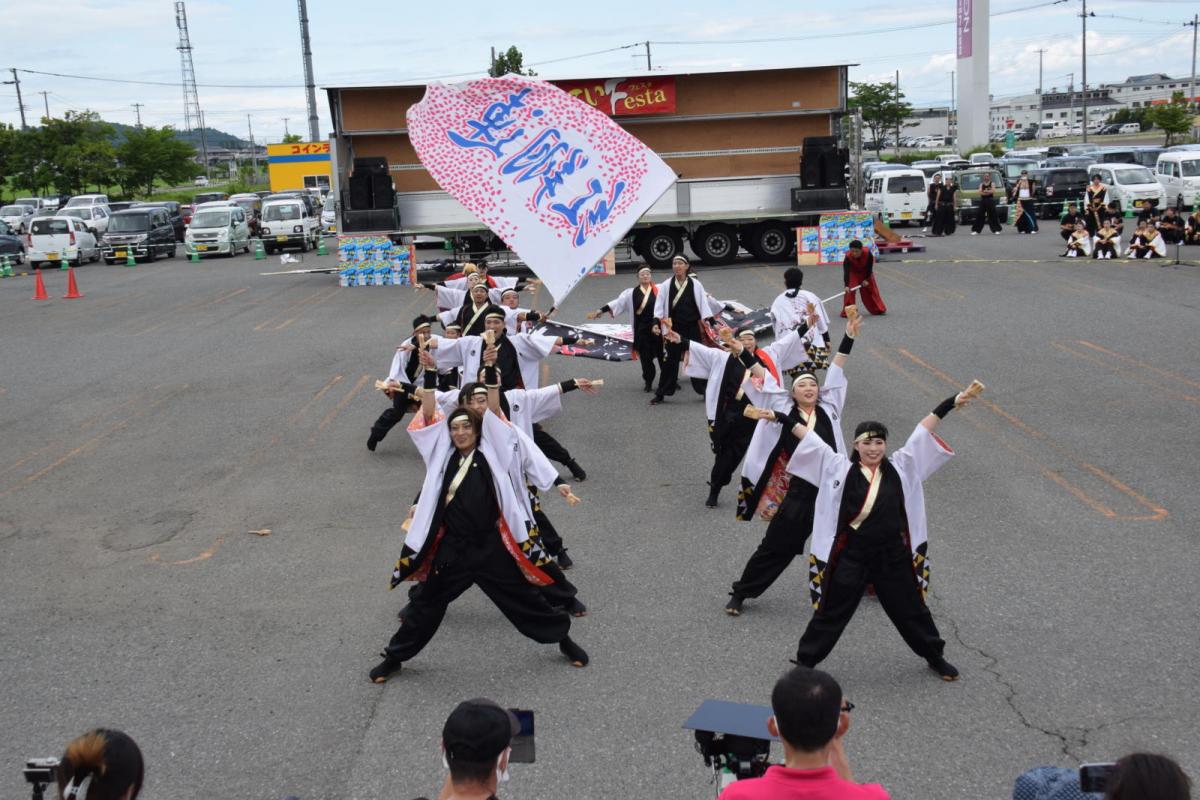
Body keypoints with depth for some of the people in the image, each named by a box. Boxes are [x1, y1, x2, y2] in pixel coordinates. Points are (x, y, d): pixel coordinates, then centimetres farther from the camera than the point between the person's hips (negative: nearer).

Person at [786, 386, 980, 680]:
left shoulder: (899, 467, -1)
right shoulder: (840, 468, -6)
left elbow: (921, 433, 0)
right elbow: (809, 438, -5)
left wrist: (950, 404, -1)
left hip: (894, 556, 2)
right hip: (851, 557, -2)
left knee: (911, 610, 20)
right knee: (830, 613, 7)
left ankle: (935, 657, 40)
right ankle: (804, 661, 23)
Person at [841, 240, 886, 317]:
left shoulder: (867, 253, -31)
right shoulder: (848, 257, -34)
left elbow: (869, 267, -19)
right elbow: (846, 272, -39)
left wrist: (866, 279, -21)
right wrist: (846, 285, -48)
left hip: (866, 272, 2)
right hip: (853, 273, -2)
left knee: (871, 289, 8)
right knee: (849, 290, -17)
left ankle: (879, 310, 23)